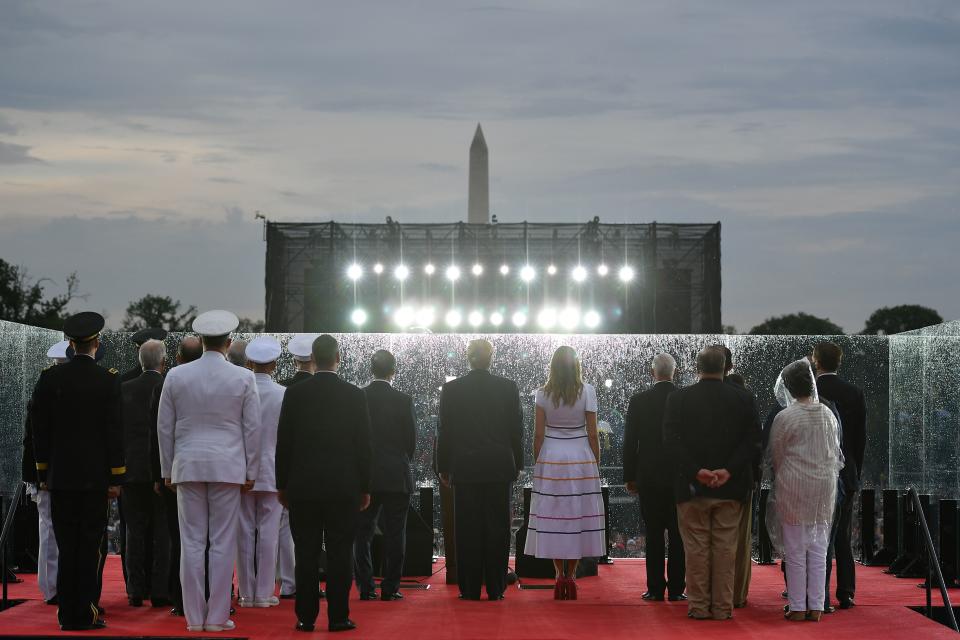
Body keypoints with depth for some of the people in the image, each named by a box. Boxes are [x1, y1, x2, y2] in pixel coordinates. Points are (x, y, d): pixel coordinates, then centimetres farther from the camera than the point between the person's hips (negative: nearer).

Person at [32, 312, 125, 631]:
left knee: (67, 545, 8)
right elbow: (114, 433, -6)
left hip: (60, 475, 3)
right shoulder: (107, 381, -7)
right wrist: (115, 478, -1)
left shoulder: (50, 379, 0)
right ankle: (84, 613, -1)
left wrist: (43, 473, 11)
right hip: (94, 476, -3)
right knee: (89, 545, 1)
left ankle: (67, 613, 9)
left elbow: (40, 429, 4)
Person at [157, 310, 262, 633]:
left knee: (192, 543, 4)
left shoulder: (176, 376, 1)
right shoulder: (243, 378, -2)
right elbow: (252, 428, 0)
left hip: (188, 466, 1)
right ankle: (217, 617, 2)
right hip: (228, 467, -1)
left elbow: (164, 427, 6)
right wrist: (250, 471, 8)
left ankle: (194, 617, 5)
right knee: (223, 543, 1)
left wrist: (167, 469, 14)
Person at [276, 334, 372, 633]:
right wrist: (365, 487, 8)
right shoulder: (355, 395, -2)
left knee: (306, 553, 4)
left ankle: (306, 617, 4)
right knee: (340, 553, 2)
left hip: (303, 486, 1)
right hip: (344, 486, -1)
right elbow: (364, 445, 0)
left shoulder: (295, 393, -1)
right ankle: (338, 617, 2)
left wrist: (282, 484, 10)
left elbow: (283, 442, 2)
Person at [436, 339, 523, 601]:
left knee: (467, 530, 3)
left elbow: (444, 431, 2)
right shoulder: (508, 387, -1)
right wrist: (516, 465, 12)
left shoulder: (451, 389, -2)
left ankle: (470, 589, 3)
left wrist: (443, 468, 10)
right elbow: (516, 429, 3)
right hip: (499, 468, 0)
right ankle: (495, 588, 5)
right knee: (497, 528, 5)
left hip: (464, 469, 0)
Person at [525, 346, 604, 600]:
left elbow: (538, 434, -1)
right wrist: (596, 463, 7)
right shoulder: (587, 391, -5)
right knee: (578, 514, 4)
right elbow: (592, 433, -2)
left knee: (553, 515, 5)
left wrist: (538, 463, 9)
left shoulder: (543, 393, -2)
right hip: (581, 458, -1)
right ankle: (570, 575, 3)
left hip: (550, 459, 1)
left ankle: (560, 574, 2)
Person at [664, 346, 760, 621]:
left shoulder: (678, 398, -1)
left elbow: (672, 440, -9)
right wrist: (728, 471, -13)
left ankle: (699, 606, 9)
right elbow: (752, 440, -7)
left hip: (692, 485, -1)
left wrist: (696, 472, -13)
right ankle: (722, 607, 8)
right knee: (725, 547, 6)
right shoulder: (743, 398, 0)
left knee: (696, 547, 6)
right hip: (730, 486, 1)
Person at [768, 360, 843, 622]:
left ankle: (798, 607, 3)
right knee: (818, 549, 8)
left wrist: (779, 481, 17)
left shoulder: (785, 418, -10)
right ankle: (816, 607, 9)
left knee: (795, 551, 2)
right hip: (824, 486, 4)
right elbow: (837, 453, 11)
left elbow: (775, 456, 0)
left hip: (793, 486, -4)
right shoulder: (828, 415, 3)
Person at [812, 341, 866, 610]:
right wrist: (856, 472, 13)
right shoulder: (855, 393, 0)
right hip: (845, 476, 3)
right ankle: (846, 594, 7)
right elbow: (861, 437, 4)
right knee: (843, 537, 8)